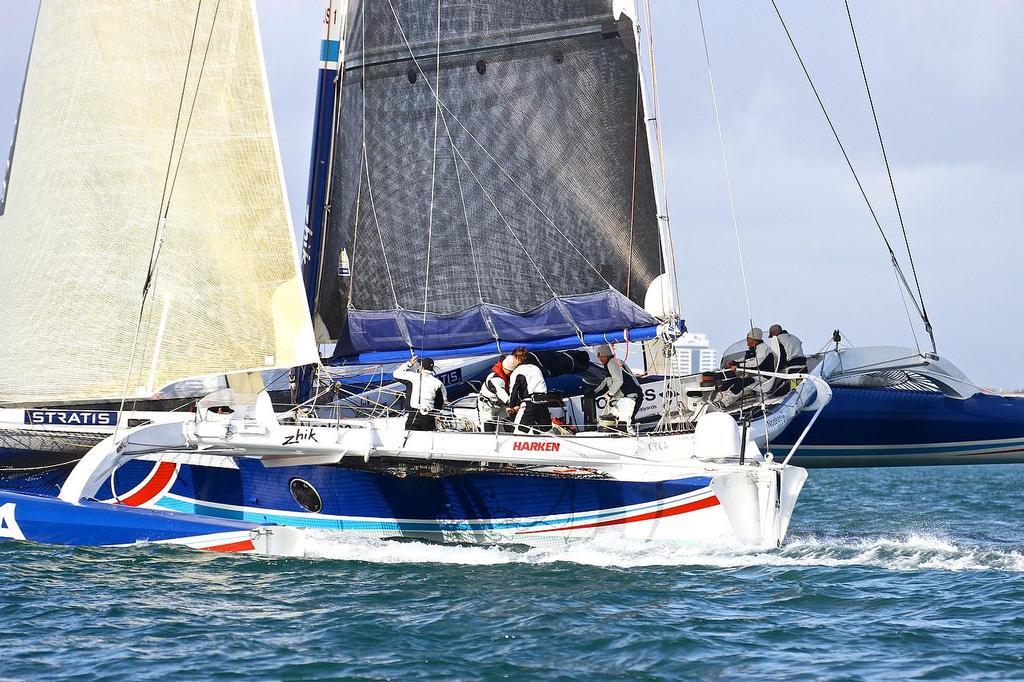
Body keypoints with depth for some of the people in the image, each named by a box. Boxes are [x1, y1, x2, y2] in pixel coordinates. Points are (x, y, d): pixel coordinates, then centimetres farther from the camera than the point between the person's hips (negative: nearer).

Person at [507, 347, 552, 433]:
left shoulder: (517, 371, -1)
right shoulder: (536, 368, 21)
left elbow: (513, 390, -5)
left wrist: (511, 406, 12)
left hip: (530, 404, -6)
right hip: (543, 401, 6)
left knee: (520, 431, -7)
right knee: (547, 430, 12)